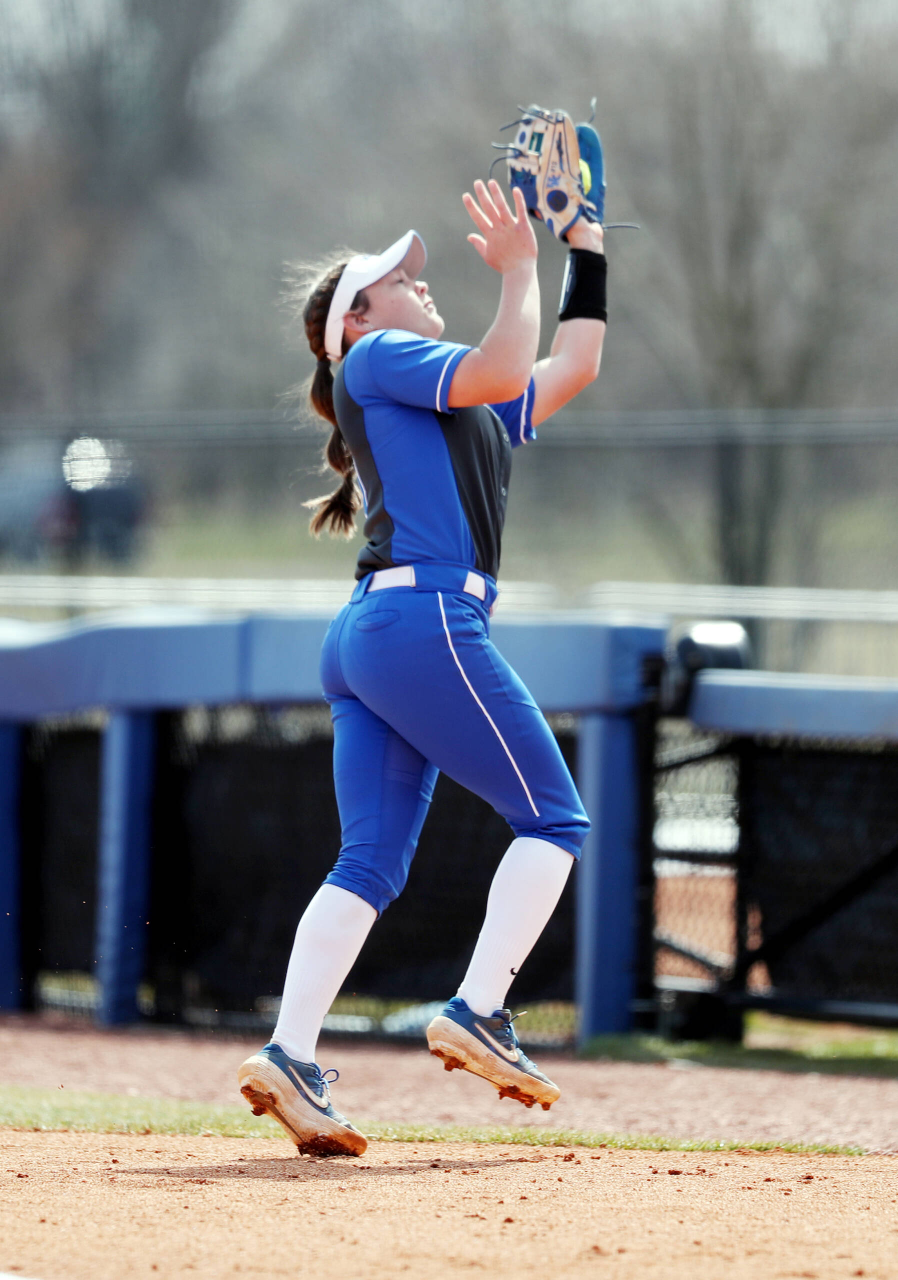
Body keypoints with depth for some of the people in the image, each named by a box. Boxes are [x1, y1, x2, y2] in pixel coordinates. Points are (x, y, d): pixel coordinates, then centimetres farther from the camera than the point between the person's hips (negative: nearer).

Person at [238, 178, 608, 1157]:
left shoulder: (468, 406, 30)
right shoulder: (373, 359, 5)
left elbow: (571, 365, 35)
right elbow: (502, 373, -12)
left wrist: (585, 248, 34)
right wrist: (519, 268, -1)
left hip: (365, 639, 9)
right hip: (423, 617, -9)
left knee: (371, 863, -1)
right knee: (554, 819, -5)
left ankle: (289, 1057, -12)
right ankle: (477, 1015, -12)